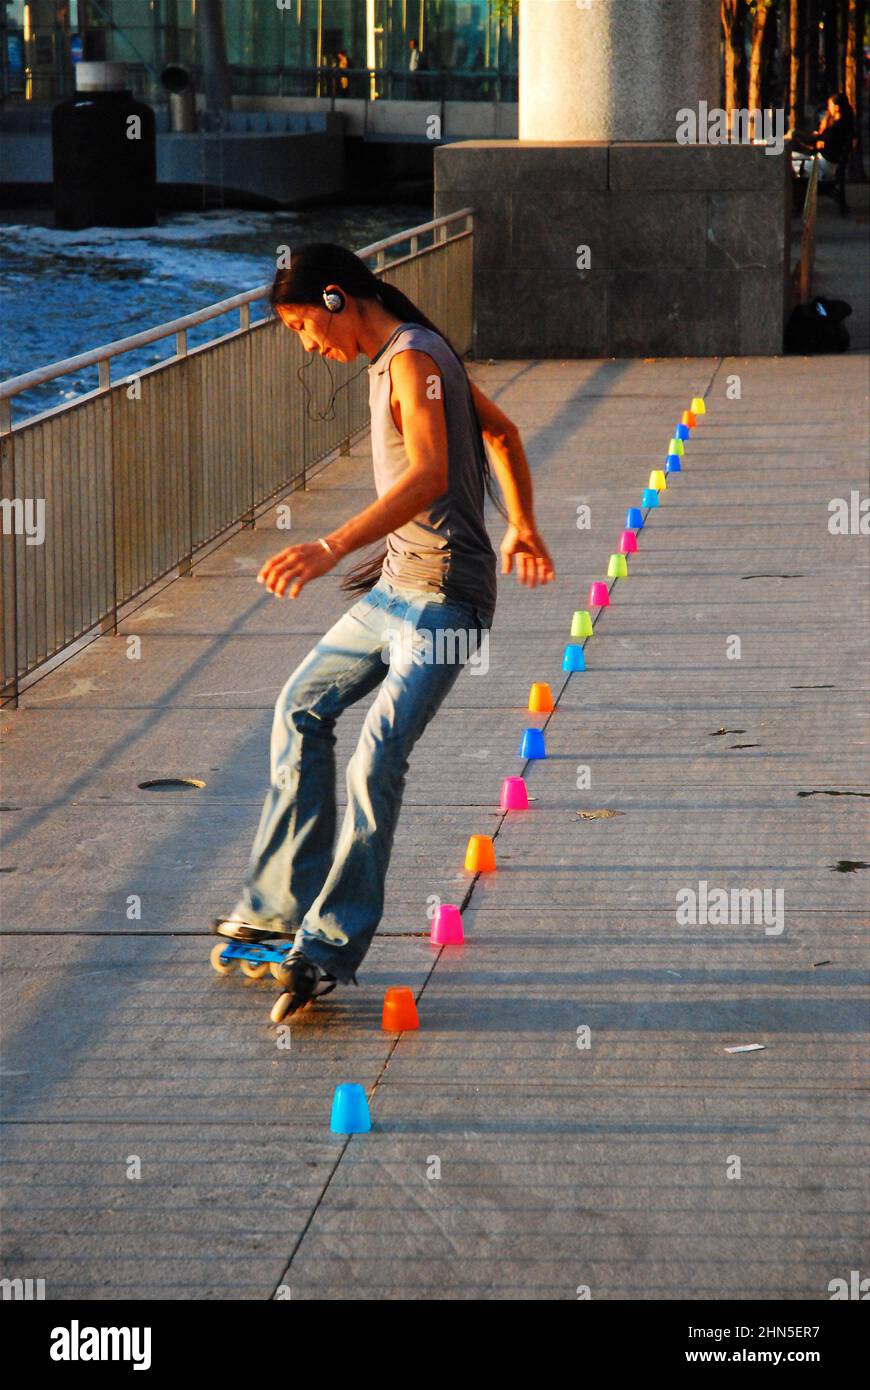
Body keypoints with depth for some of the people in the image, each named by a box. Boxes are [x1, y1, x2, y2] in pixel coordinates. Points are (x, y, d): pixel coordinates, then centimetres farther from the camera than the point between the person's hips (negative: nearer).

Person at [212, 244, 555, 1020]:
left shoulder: (411, 360, -16)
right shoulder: (401, 358, 14)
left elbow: (428, 476, -31)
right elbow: (502, 434, 27)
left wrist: (332, 548, -40)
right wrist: (522, 527, 36)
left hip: (443, 596, -11)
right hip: (398, 586, 11)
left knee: (376, 764, -18)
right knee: (302, 709, 17)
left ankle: (330, 947, -18)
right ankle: (283, 902, 22)